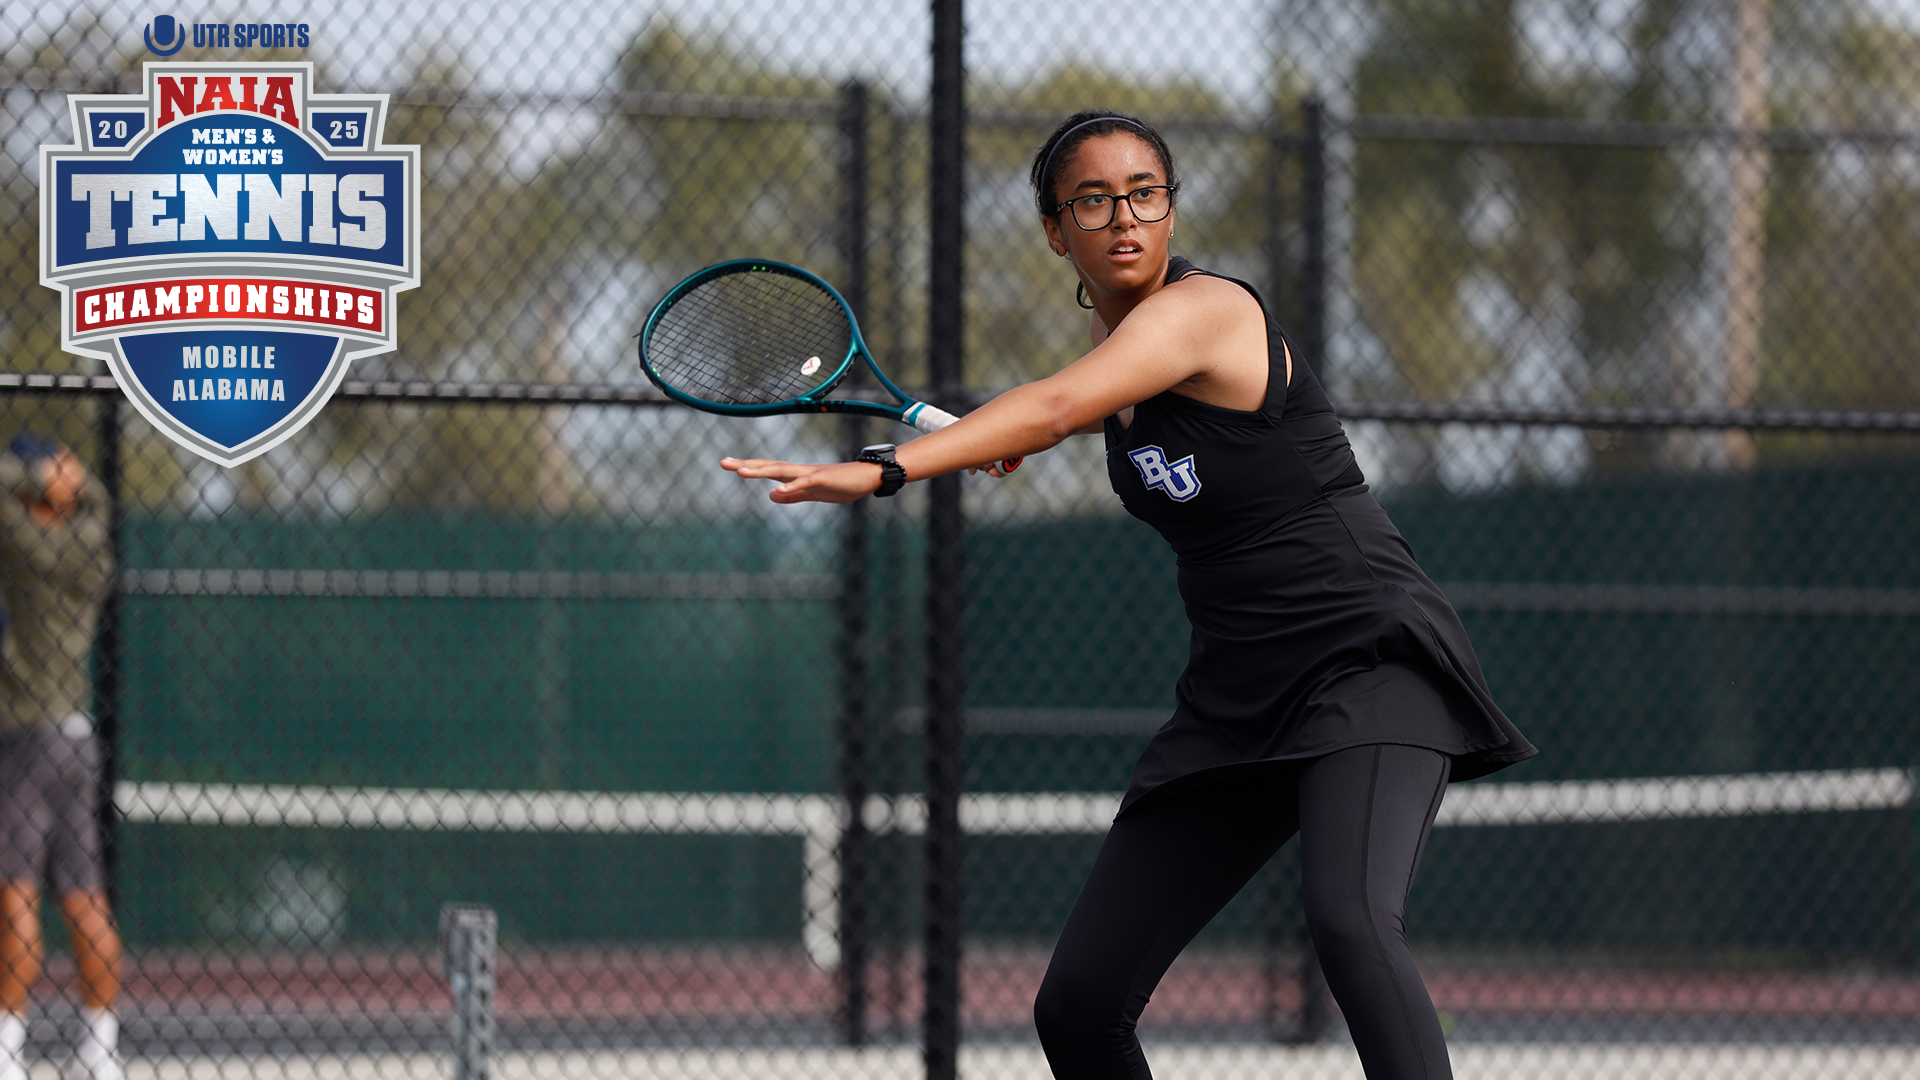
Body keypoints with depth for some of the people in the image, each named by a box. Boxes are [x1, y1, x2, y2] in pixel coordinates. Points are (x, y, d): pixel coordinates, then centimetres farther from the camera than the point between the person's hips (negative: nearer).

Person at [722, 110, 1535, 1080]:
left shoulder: (1203, 310, -17)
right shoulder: (1114, 328, 8)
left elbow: (1058, 405, -36)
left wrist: (884, 469, -46)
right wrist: (1020, 435, 33)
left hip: (1368, 661, -8)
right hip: (1235, 696, 8)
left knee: (1349, 921, -36)